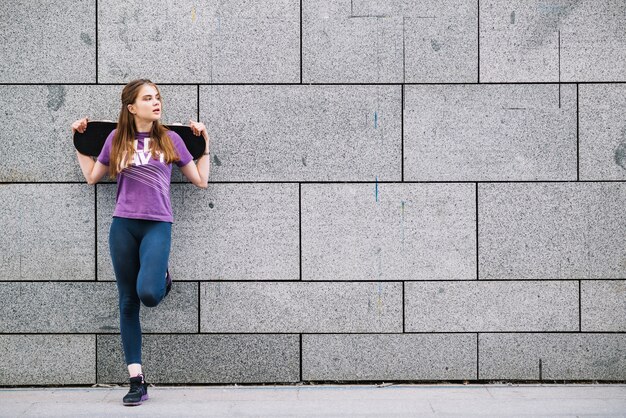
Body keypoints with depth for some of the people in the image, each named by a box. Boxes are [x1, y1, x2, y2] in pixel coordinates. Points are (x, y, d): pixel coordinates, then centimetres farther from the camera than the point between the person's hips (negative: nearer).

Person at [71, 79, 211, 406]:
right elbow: (92, 177, 18)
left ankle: (163, 279, 13)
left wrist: (204, 143, 8)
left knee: (147, 293, -25)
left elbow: (201, 181, 10)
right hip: (123, 226, 2)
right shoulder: (116, 139, 7)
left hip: (157, 225, -2)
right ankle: (137, 380, 11)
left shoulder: (170, 139, 5)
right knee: (128, 302, 4)